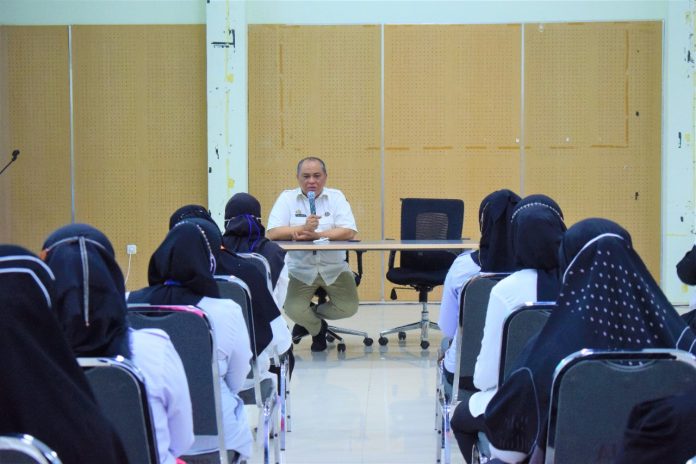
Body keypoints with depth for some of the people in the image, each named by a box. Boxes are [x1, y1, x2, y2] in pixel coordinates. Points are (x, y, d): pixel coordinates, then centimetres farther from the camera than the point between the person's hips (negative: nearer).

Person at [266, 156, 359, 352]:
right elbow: (272, 233, -13)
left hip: (334, 268, 1)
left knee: (348, 308, -15)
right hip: (300, 269, -1)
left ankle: (311, 315, 19)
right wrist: (304, 228, -28)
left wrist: (317, 235, -25)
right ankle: (317, 329, 18)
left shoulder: (336, 197, 1)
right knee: (293, 310, -20)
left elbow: (349, 232, -13)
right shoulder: (287, 198, 0)